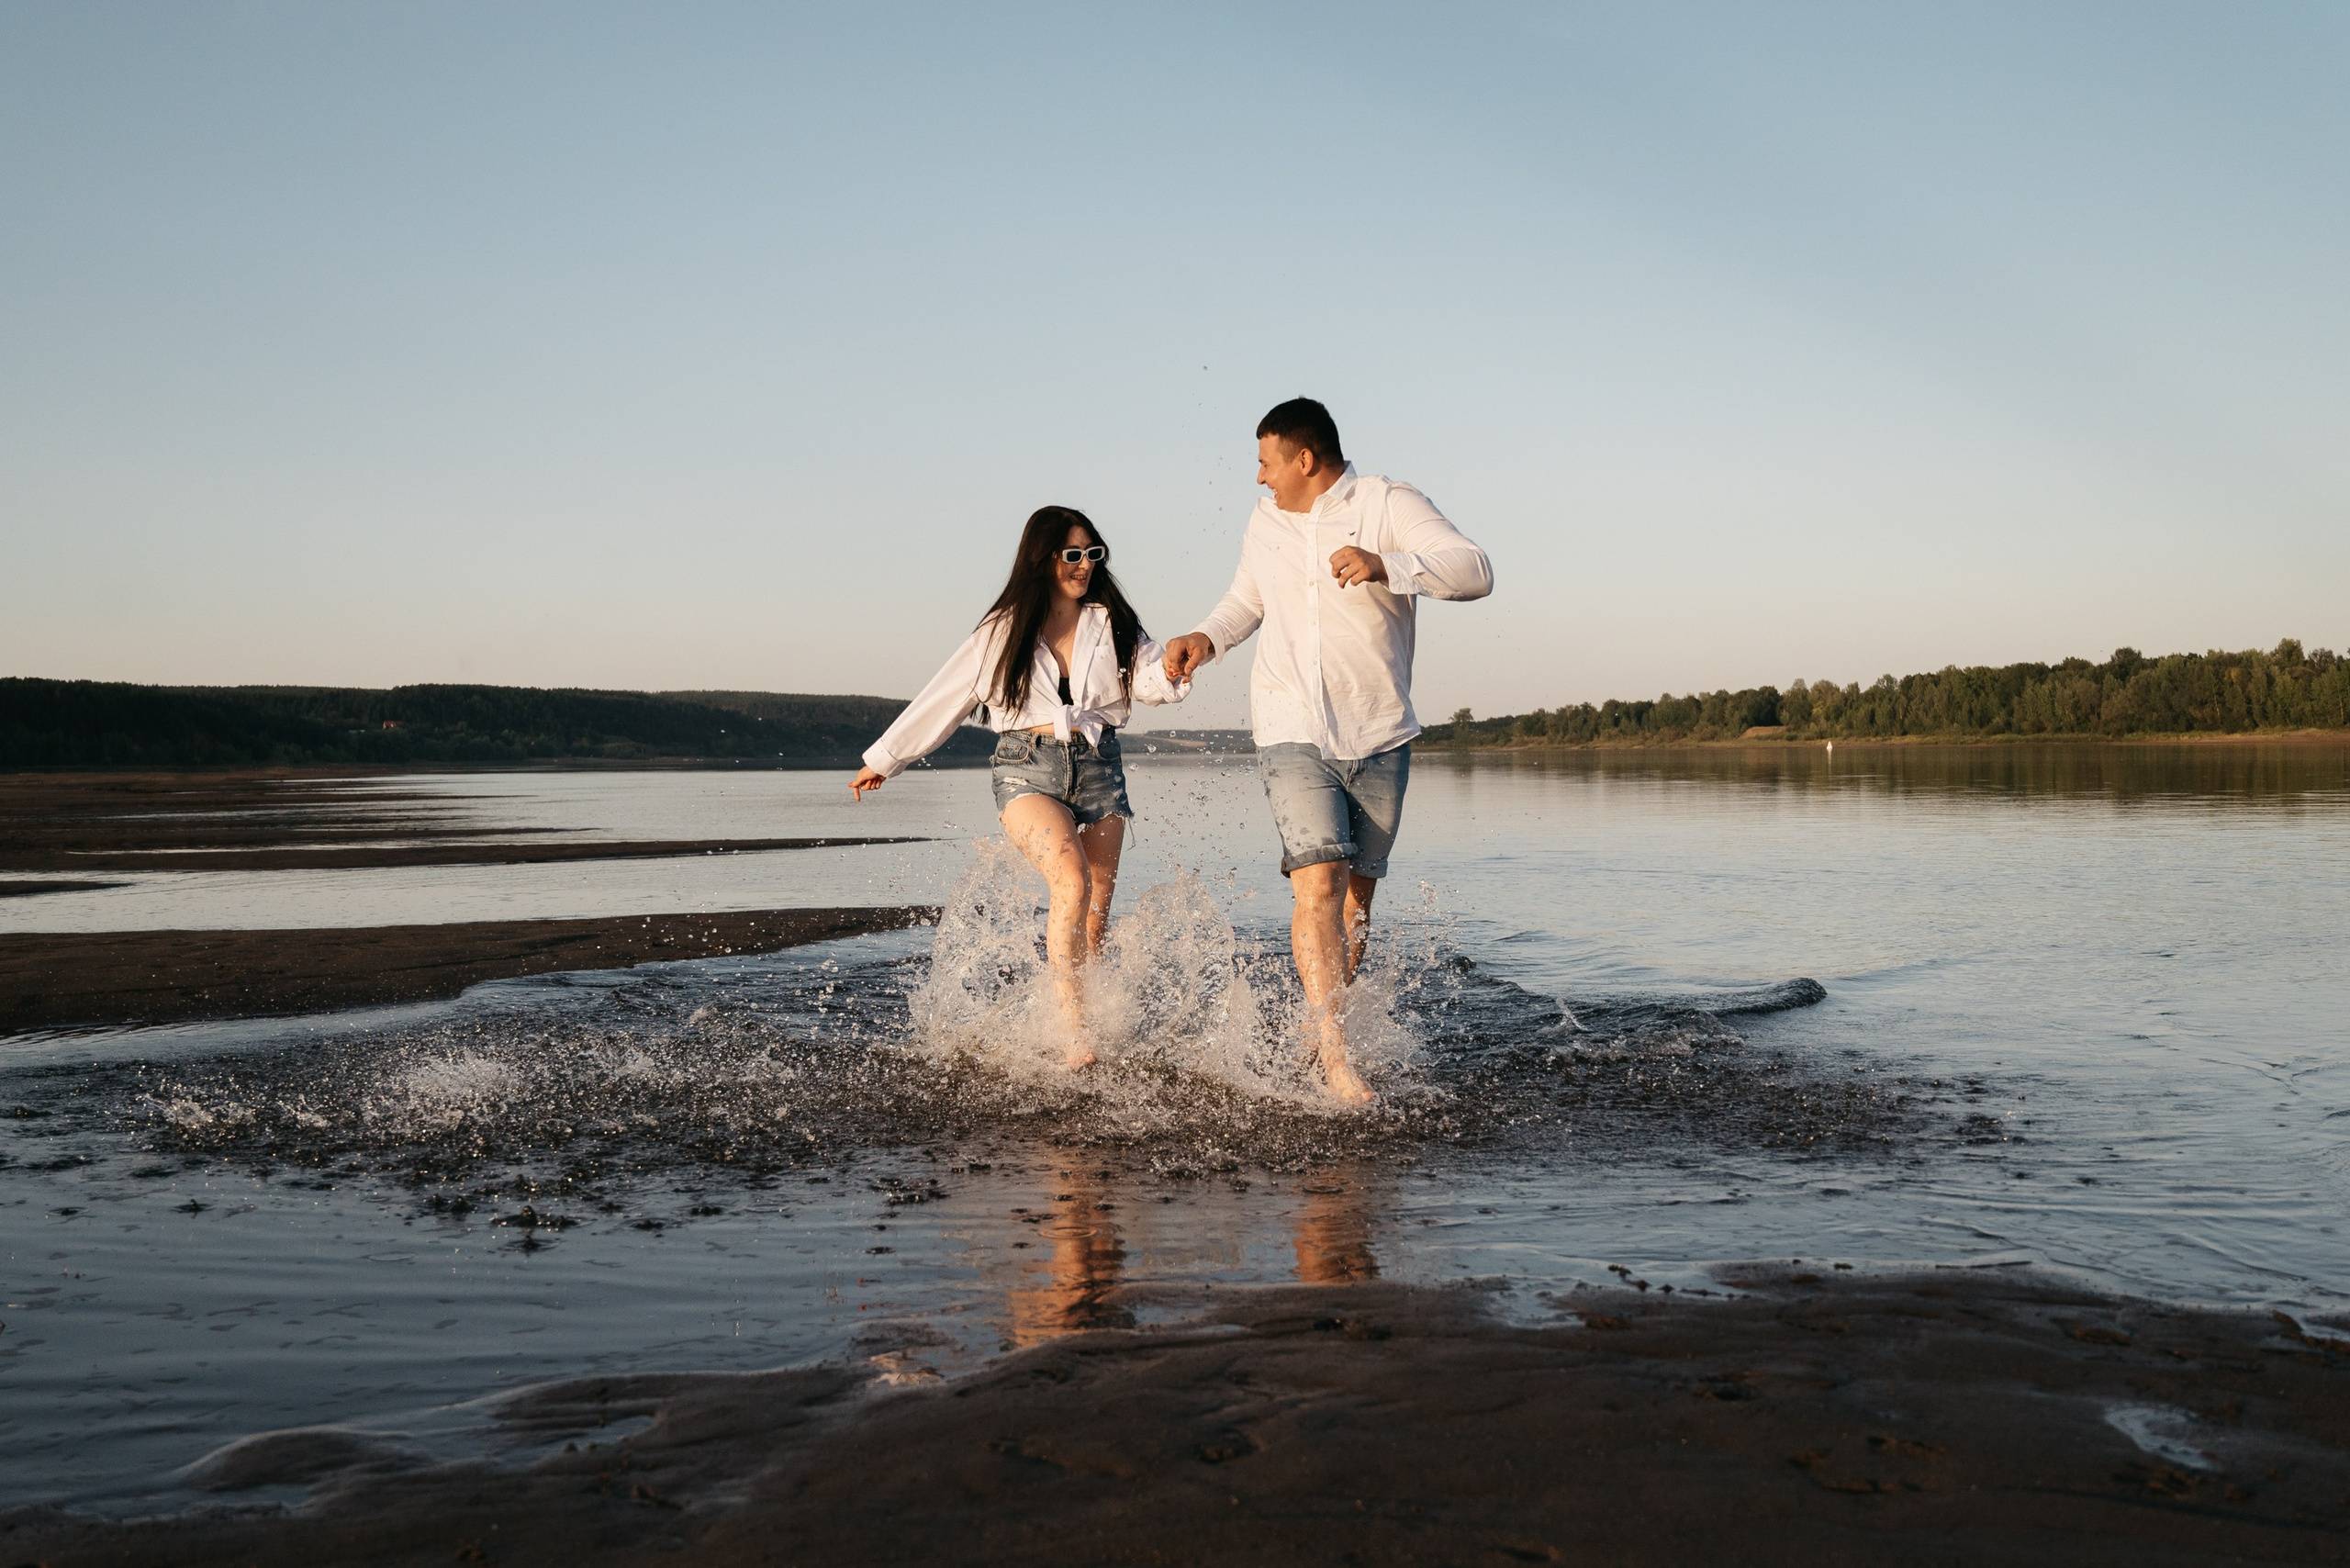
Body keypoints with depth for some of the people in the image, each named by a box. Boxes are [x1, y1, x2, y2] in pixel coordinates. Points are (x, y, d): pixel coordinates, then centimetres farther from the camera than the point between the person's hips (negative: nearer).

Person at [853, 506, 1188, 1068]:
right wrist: (883, 760, 15)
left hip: (1098, 769, 3)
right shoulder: (1004, 630, 6)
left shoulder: (1112, 623, 10)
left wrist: (1172, 669, -28)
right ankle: (1074, 1034, -30)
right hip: (1027, 769, -3)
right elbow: (942, 700, 11)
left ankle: (1086, 1020, 15)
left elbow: (1150, 679, -4)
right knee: (1073, 881, -26)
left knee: (1096, 915, 2)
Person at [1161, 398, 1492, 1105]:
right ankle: (1333, 1053, -19)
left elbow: (1474, 571, -20)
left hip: (1378, 737, -1)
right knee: (1318, 882, -16)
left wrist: (1385, 566, -36)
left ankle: (1316, 1029, 27)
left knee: (1356, 895, 8)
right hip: (1293, 734, 1)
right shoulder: (1265, 522, 10)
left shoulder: (1389, 506, -7)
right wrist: (1204, 639, 7)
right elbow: (1246, 601, 27)